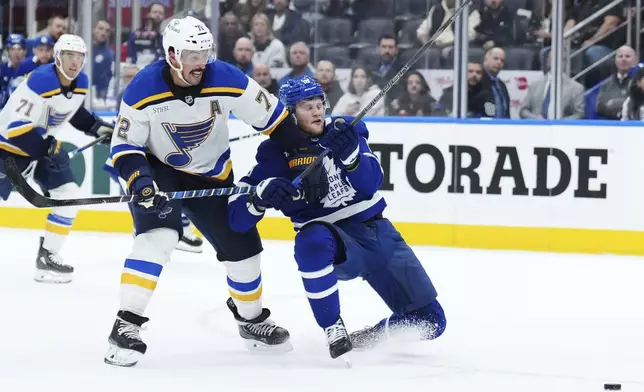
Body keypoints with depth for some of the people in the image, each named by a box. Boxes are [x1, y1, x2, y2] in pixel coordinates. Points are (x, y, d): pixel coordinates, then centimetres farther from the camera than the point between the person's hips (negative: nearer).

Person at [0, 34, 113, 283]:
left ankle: (47, 256, 11)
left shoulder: (81, 82, -3)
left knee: (69, 196, 1)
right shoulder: (40, 81, -28)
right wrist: (46, 148, -35)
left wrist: (96, 127, 8)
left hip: (44, 143, 8)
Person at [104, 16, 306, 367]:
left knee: (242, 247, 7)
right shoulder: (143, 90, -25)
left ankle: (252, 320, 34)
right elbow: (124, 145, -17)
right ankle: (126, 325, -26)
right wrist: (141, 182, -34)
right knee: (157, 237, -28)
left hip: (212, 176, 3)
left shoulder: (227, 80, -22)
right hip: (158, 170, -3)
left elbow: (273, 117, -10)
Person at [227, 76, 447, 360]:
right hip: (332, 245, -3)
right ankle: (333, 328, -25)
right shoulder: (277, 153, -5)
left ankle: (368, 338, 21)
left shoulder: (344, 131, 2)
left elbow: (371, 183, -13)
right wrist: (263, 193, -32)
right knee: (312, 240, -42)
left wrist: (349, 154, -32)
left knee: (429, 321, -4)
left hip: (375, 230, 3)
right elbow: (237, 217, -11)